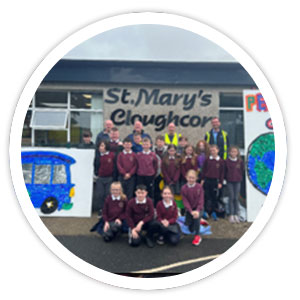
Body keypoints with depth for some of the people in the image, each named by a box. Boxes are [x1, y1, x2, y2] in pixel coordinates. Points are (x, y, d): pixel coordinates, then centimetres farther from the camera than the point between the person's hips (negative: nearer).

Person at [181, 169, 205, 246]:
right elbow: (185, 201, -15)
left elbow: (201, 200, -16)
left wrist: (198, 210, -30)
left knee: (197, 217, -33)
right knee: (191, 229, 1)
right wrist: (191, 211, -28)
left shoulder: (199, 187, -13)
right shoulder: (184, 188, -11)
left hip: (198, 208, -2)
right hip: (189, 209, 2)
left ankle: (197, 236, -12)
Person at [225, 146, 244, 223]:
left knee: (236, 198, 4)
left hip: (238, 181, 1)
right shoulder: (227, 161, -2)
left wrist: (240, 177, 6)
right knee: (231, 198, -1)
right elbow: (224, 171, 4)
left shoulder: (240, 161, 2)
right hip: (230, 182, -1)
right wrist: (227, 178, 1)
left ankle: (236, 215, 13)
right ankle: (231, 215, 5)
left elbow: (242, 170, 12)